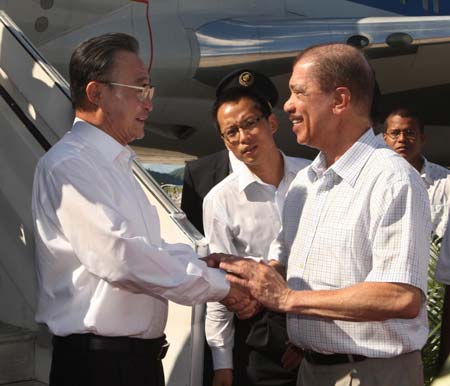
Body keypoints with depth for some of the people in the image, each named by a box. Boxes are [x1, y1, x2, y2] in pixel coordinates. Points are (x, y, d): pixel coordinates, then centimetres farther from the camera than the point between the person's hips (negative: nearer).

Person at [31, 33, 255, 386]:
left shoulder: (116, 164, 16)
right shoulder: (68, 165, -15)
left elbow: (153, 250, 15)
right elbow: (121, 258, -23)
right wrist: (221, 286, -14)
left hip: (140, 355, 9)